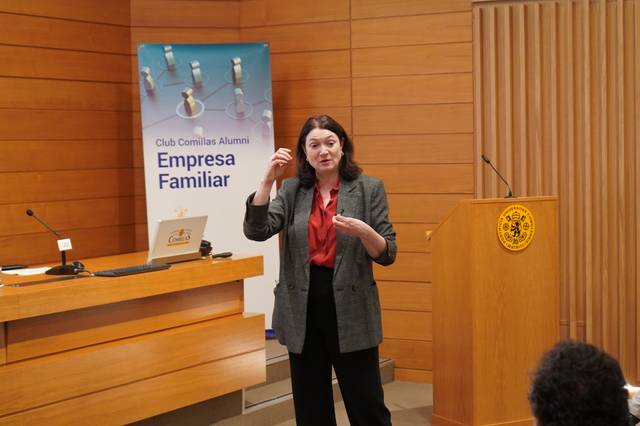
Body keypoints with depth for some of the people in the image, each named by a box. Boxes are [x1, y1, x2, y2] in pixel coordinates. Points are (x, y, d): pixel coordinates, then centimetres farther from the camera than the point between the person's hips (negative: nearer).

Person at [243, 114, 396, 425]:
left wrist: (363, 231, -24)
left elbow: (388, 254, -3)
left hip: (350, 307, -3)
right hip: (303, 308, 3)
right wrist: (268, 180, -17)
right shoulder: (292, 191, 6)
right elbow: (256, 230, -8)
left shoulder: (369, 188, -1)